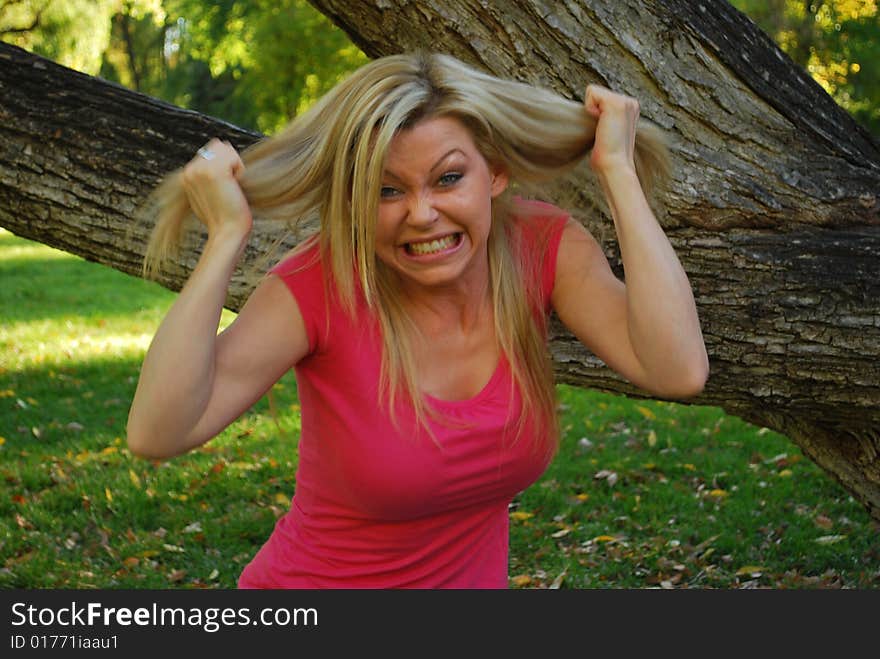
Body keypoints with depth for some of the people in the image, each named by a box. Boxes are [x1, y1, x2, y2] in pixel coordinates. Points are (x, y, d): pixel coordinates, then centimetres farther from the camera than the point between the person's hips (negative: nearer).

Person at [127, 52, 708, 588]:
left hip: (475, 578, 3)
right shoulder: (322, 285, -21)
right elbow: (157, 434, -31)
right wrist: (228, 236, -32)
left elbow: (679, 372, -28)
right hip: (310, 580, -2)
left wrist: (617, 170, -23)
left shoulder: (541, 249, -13)